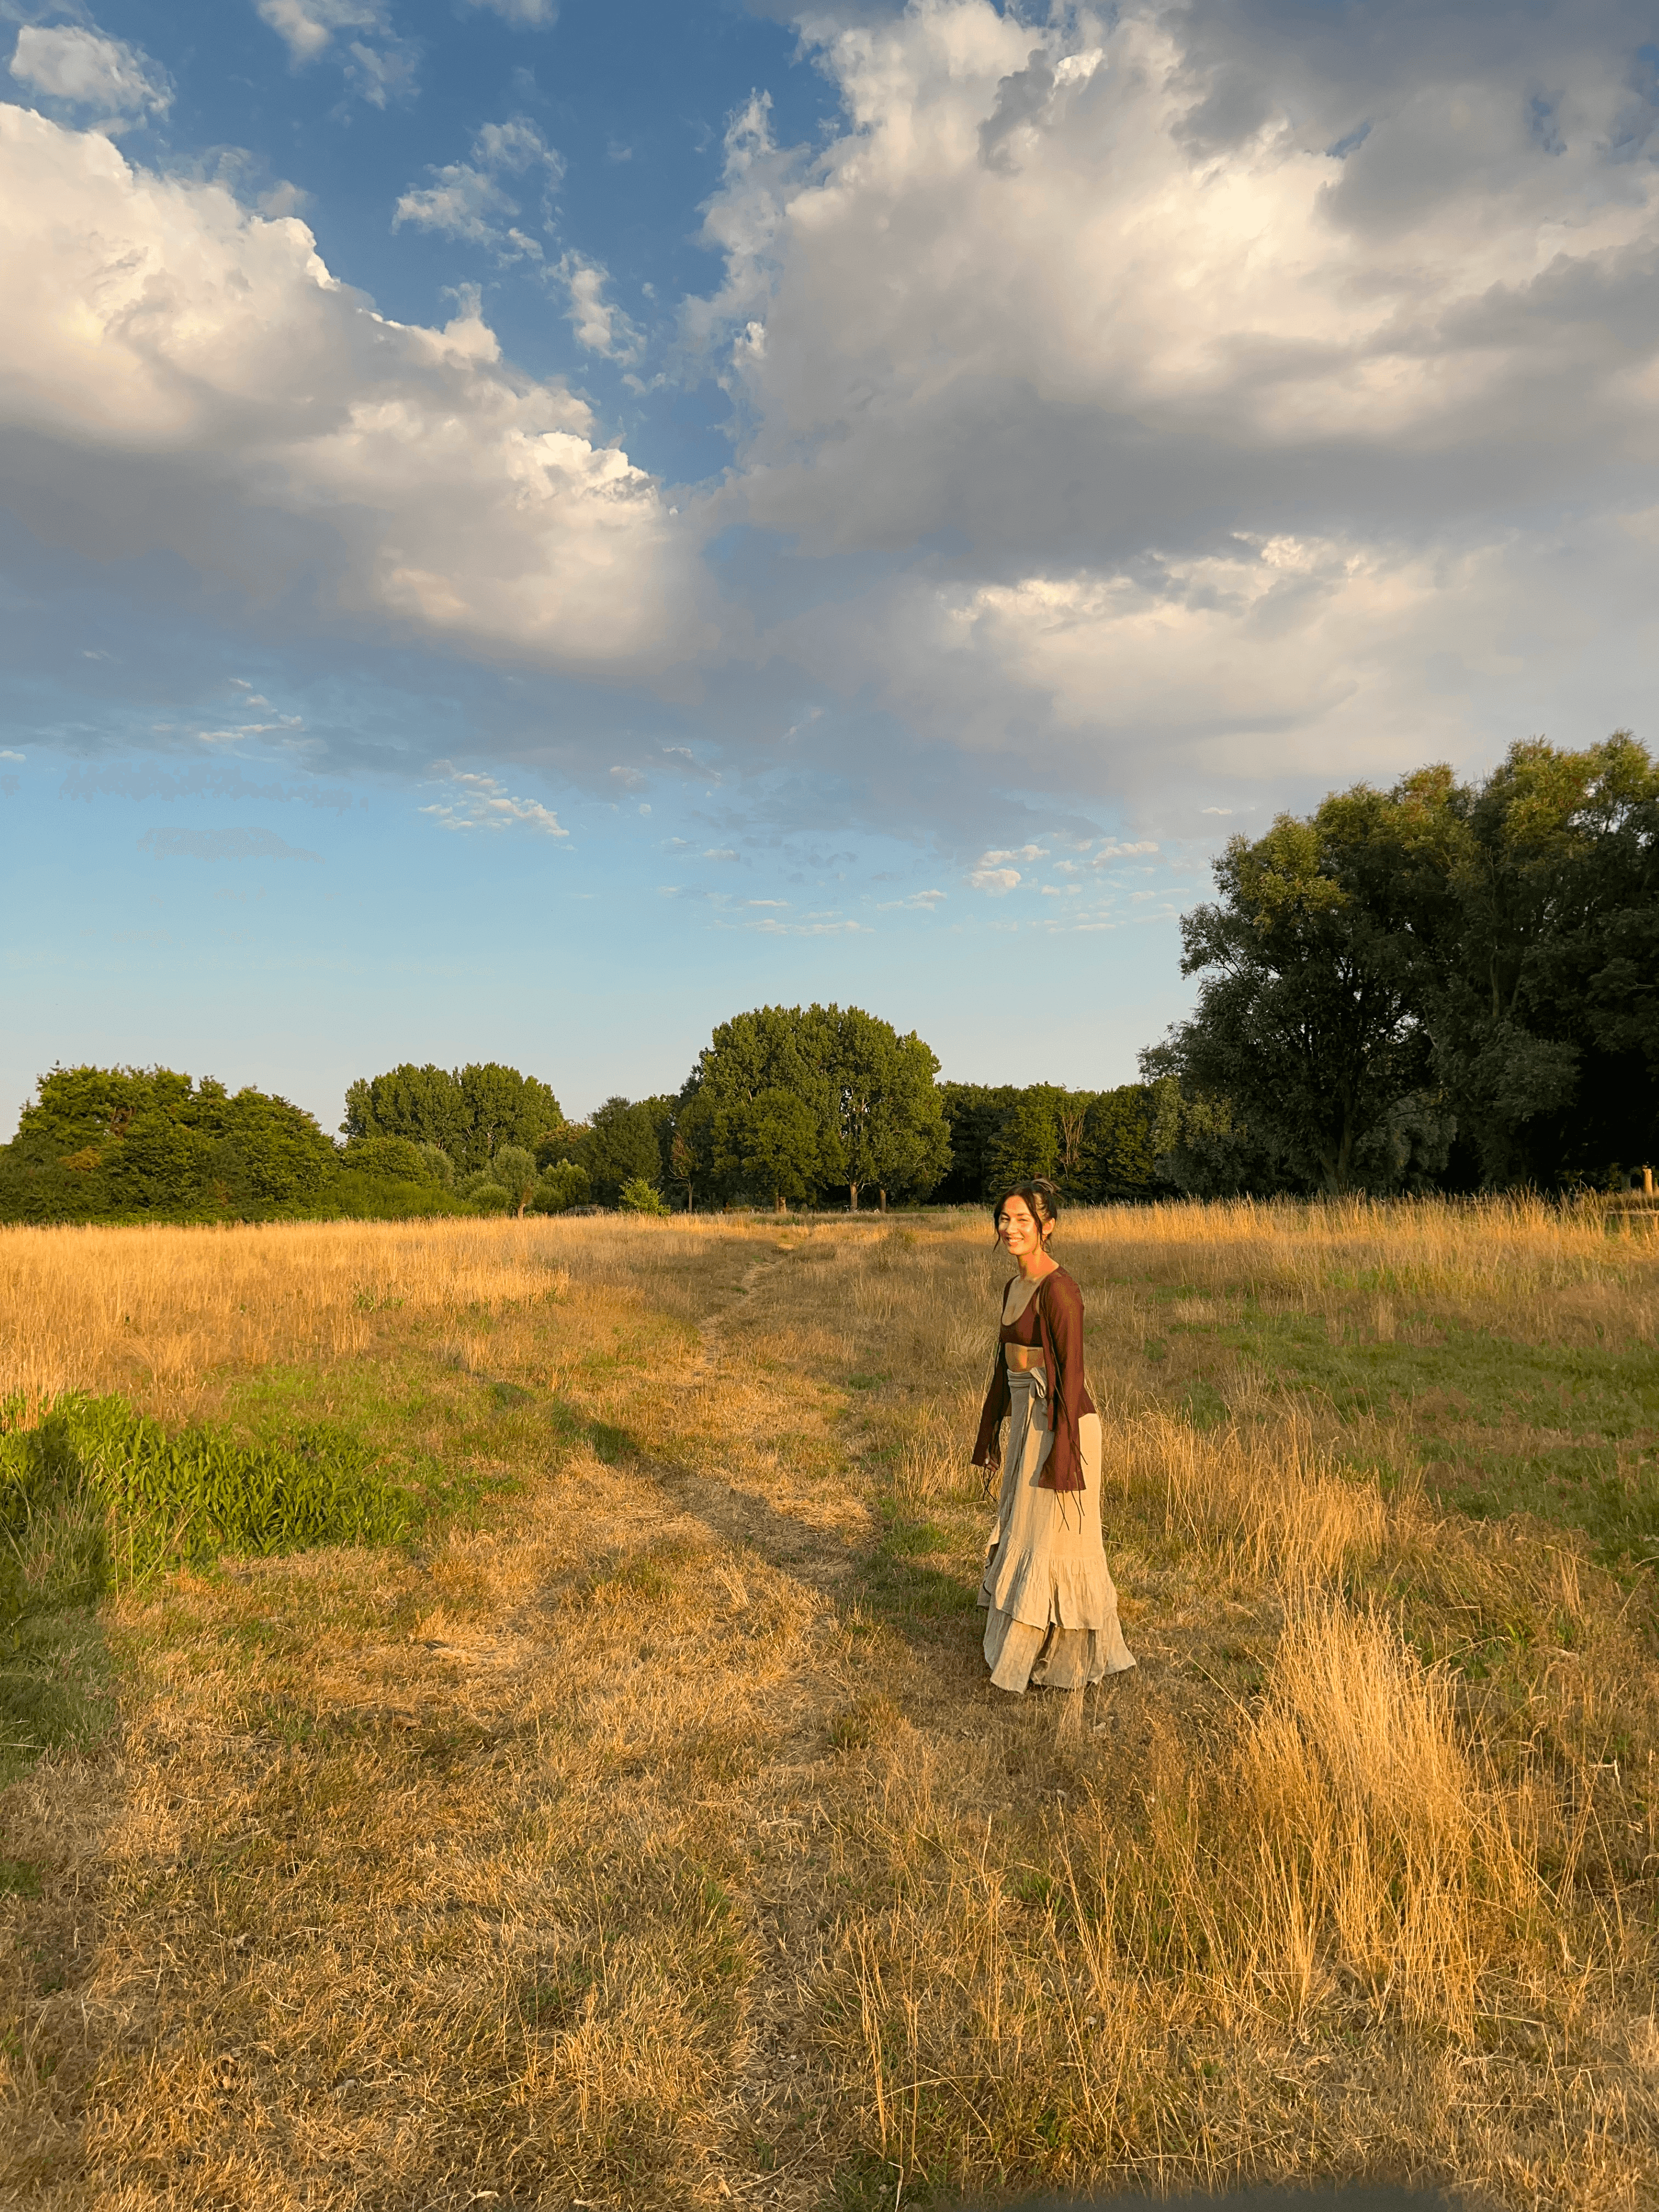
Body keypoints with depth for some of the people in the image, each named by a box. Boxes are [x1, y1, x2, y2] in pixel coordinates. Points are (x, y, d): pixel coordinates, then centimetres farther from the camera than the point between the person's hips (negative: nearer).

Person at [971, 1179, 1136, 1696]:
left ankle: (1067, 1659, 19)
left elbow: (1072, 1373, -21)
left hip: (1057, 1424, -9)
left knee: (1054, 1538, 3)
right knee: (1020, 1532, 18)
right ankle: (1028, 1646, 34)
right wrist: (989, 1430, 19)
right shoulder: (1014, 1286, 8)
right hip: (1028, 1420, 9)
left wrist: (1062, 1454, -21)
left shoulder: (1057, 1289, -20)